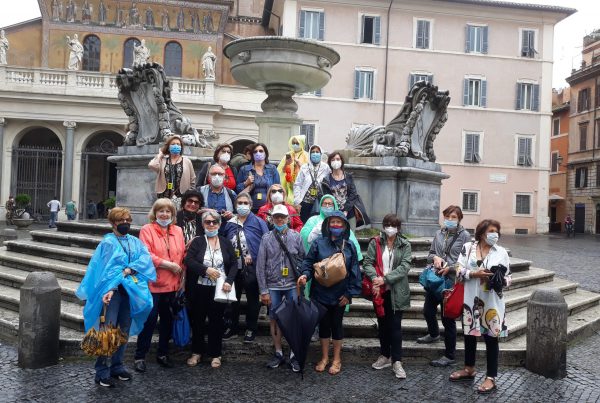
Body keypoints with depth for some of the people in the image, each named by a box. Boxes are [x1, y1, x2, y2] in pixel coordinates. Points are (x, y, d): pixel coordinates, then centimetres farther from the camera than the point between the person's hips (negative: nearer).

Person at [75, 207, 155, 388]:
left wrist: (128, 270, -20)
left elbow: (145, 259, -5)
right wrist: (110, 289, -27)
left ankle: (117, 365, 23)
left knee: (124, 329, 10)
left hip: (132, 290, 5)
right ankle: (101, 371, 1)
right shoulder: (108, 242, -1)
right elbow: (108, 269, -13)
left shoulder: (136, 242, 13)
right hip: (113, 289, -5)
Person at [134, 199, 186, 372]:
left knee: (167, 319, 14)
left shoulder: (178, 231, 10)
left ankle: (163, 354, 28)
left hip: (172, 284, 5)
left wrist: (181, 276, 2)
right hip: (152, 283, -5)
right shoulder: (147, 230, -5)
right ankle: (140, 356, 13)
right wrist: (168, 264, -17)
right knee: (149, 320, -1)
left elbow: (182, 254, 11)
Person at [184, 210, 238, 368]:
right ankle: (197, 352, 26)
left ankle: (215, 354, 21)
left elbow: (234, 263, 3)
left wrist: (229, 281, -11)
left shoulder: (226, 242, 6)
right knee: (197, 320, 10)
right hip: (199, 289, 0)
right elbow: (188, 261, -10)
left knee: (216, 321, 7)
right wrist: (206, 270, -19)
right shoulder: (197, 241, 1)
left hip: (219, 289, 1)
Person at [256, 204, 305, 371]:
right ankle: (278, 353, 24)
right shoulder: (266, 238, 2)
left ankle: (294, 355, 14)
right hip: (273, 286, 1)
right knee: (275, 319, 9)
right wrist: (263, 291, -2)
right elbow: (260, 266, 1)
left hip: (292, 285, -1)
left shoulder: (296, 237, 2)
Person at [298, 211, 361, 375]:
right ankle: (324, 357, 29)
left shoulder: (349, 246, -3)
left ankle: (337, 359, 26)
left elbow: (354, 271, -2)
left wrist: (349, 293, -6)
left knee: (337, 325, 11)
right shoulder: (319, 243, -4)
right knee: (323, 325, 12)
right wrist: (305, 274, -22)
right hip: (321, 293, 1)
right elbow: (308, 262, -1)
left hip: (340, 295, 0)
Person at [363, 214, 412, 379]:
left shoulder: (405, 245, 0)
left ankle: (396, 361, 6)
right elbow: (367, 263, -6)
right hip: (379, 291, 2)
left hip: (397, 291, -2)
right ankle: (385, 356, 29)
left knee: (395, 325, -2)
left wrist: (385, 279, -20)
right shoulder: (375, 243, 2)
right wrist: (375, 278, -24)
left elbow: (404, 267, -11)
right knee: (382, 324, 14)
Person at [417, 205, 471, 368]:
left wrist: (450, 268, -19)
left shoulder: (464, 236, -8)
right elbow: (430, 254, 14)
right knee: (428, 310, 20)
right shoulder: (439, 234, 7)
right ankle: (433, 334, 52)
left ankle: (449, 356, 17)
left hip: (452, 282, -6)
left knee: (448, 318, 2)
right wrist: (435, 257, -8)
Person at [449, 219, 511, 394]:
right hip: (471, 300, 2)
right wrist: (474, 273, -19)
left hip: (492, 302, -2)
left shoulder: (502, 252, -1)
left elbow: (508, 278, 2)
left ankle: (491, 377, 15)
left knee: (491, 337, 4)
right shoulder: (467, 247, 0)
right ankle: (469, 369, 34)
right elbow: (459, 272, -4)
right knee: (469, 334, 15)